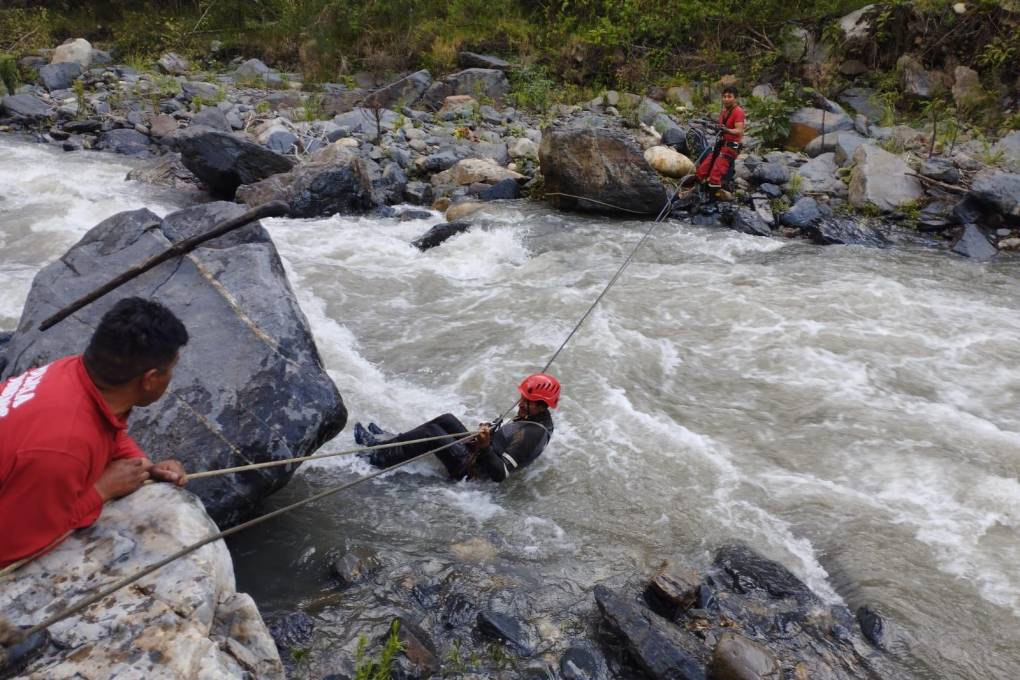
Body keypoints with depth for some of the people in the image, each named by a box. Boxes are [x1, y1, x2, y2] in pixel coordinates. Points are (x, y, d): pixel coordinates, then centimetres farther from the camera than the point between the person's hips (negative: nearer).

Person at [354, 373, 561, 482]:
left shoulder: (532, 435, -27)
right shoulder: (533, 419, 3)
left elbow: (500, 474, -31)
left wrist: (485, 447, -40)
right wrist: (489, 433, -2)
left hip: (471, 469, -10)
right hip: (476, 454, 10)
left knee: (431, 433, -13)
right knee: (446, 420, 8)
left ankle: (380, 458, 1)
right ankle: (392, 442, 16)